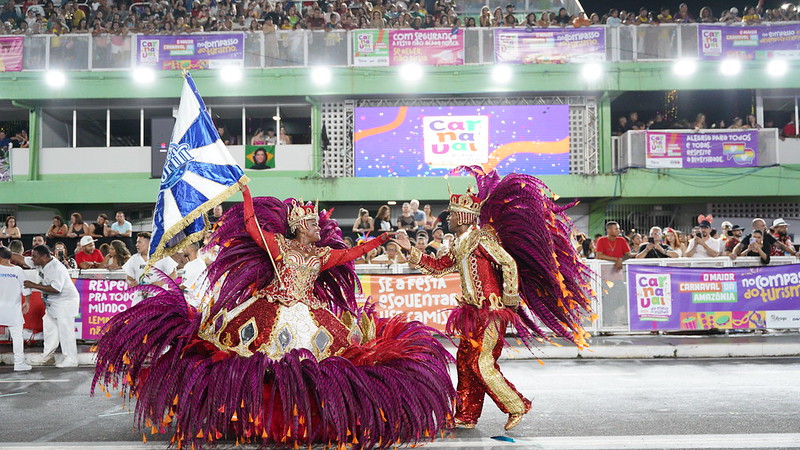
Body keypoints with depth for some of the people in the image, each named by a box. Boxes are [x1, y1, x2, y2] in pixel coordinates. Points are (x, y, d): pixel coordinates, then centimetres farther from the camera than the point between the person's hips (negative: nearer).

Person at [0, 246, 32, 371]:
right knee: (17, 336, 5)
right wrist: (27, 303, 13)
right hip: (13, 309, 0)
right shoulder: (18, 271, -4)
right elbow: (26, 290, 0)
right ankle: (19, 363, 5)